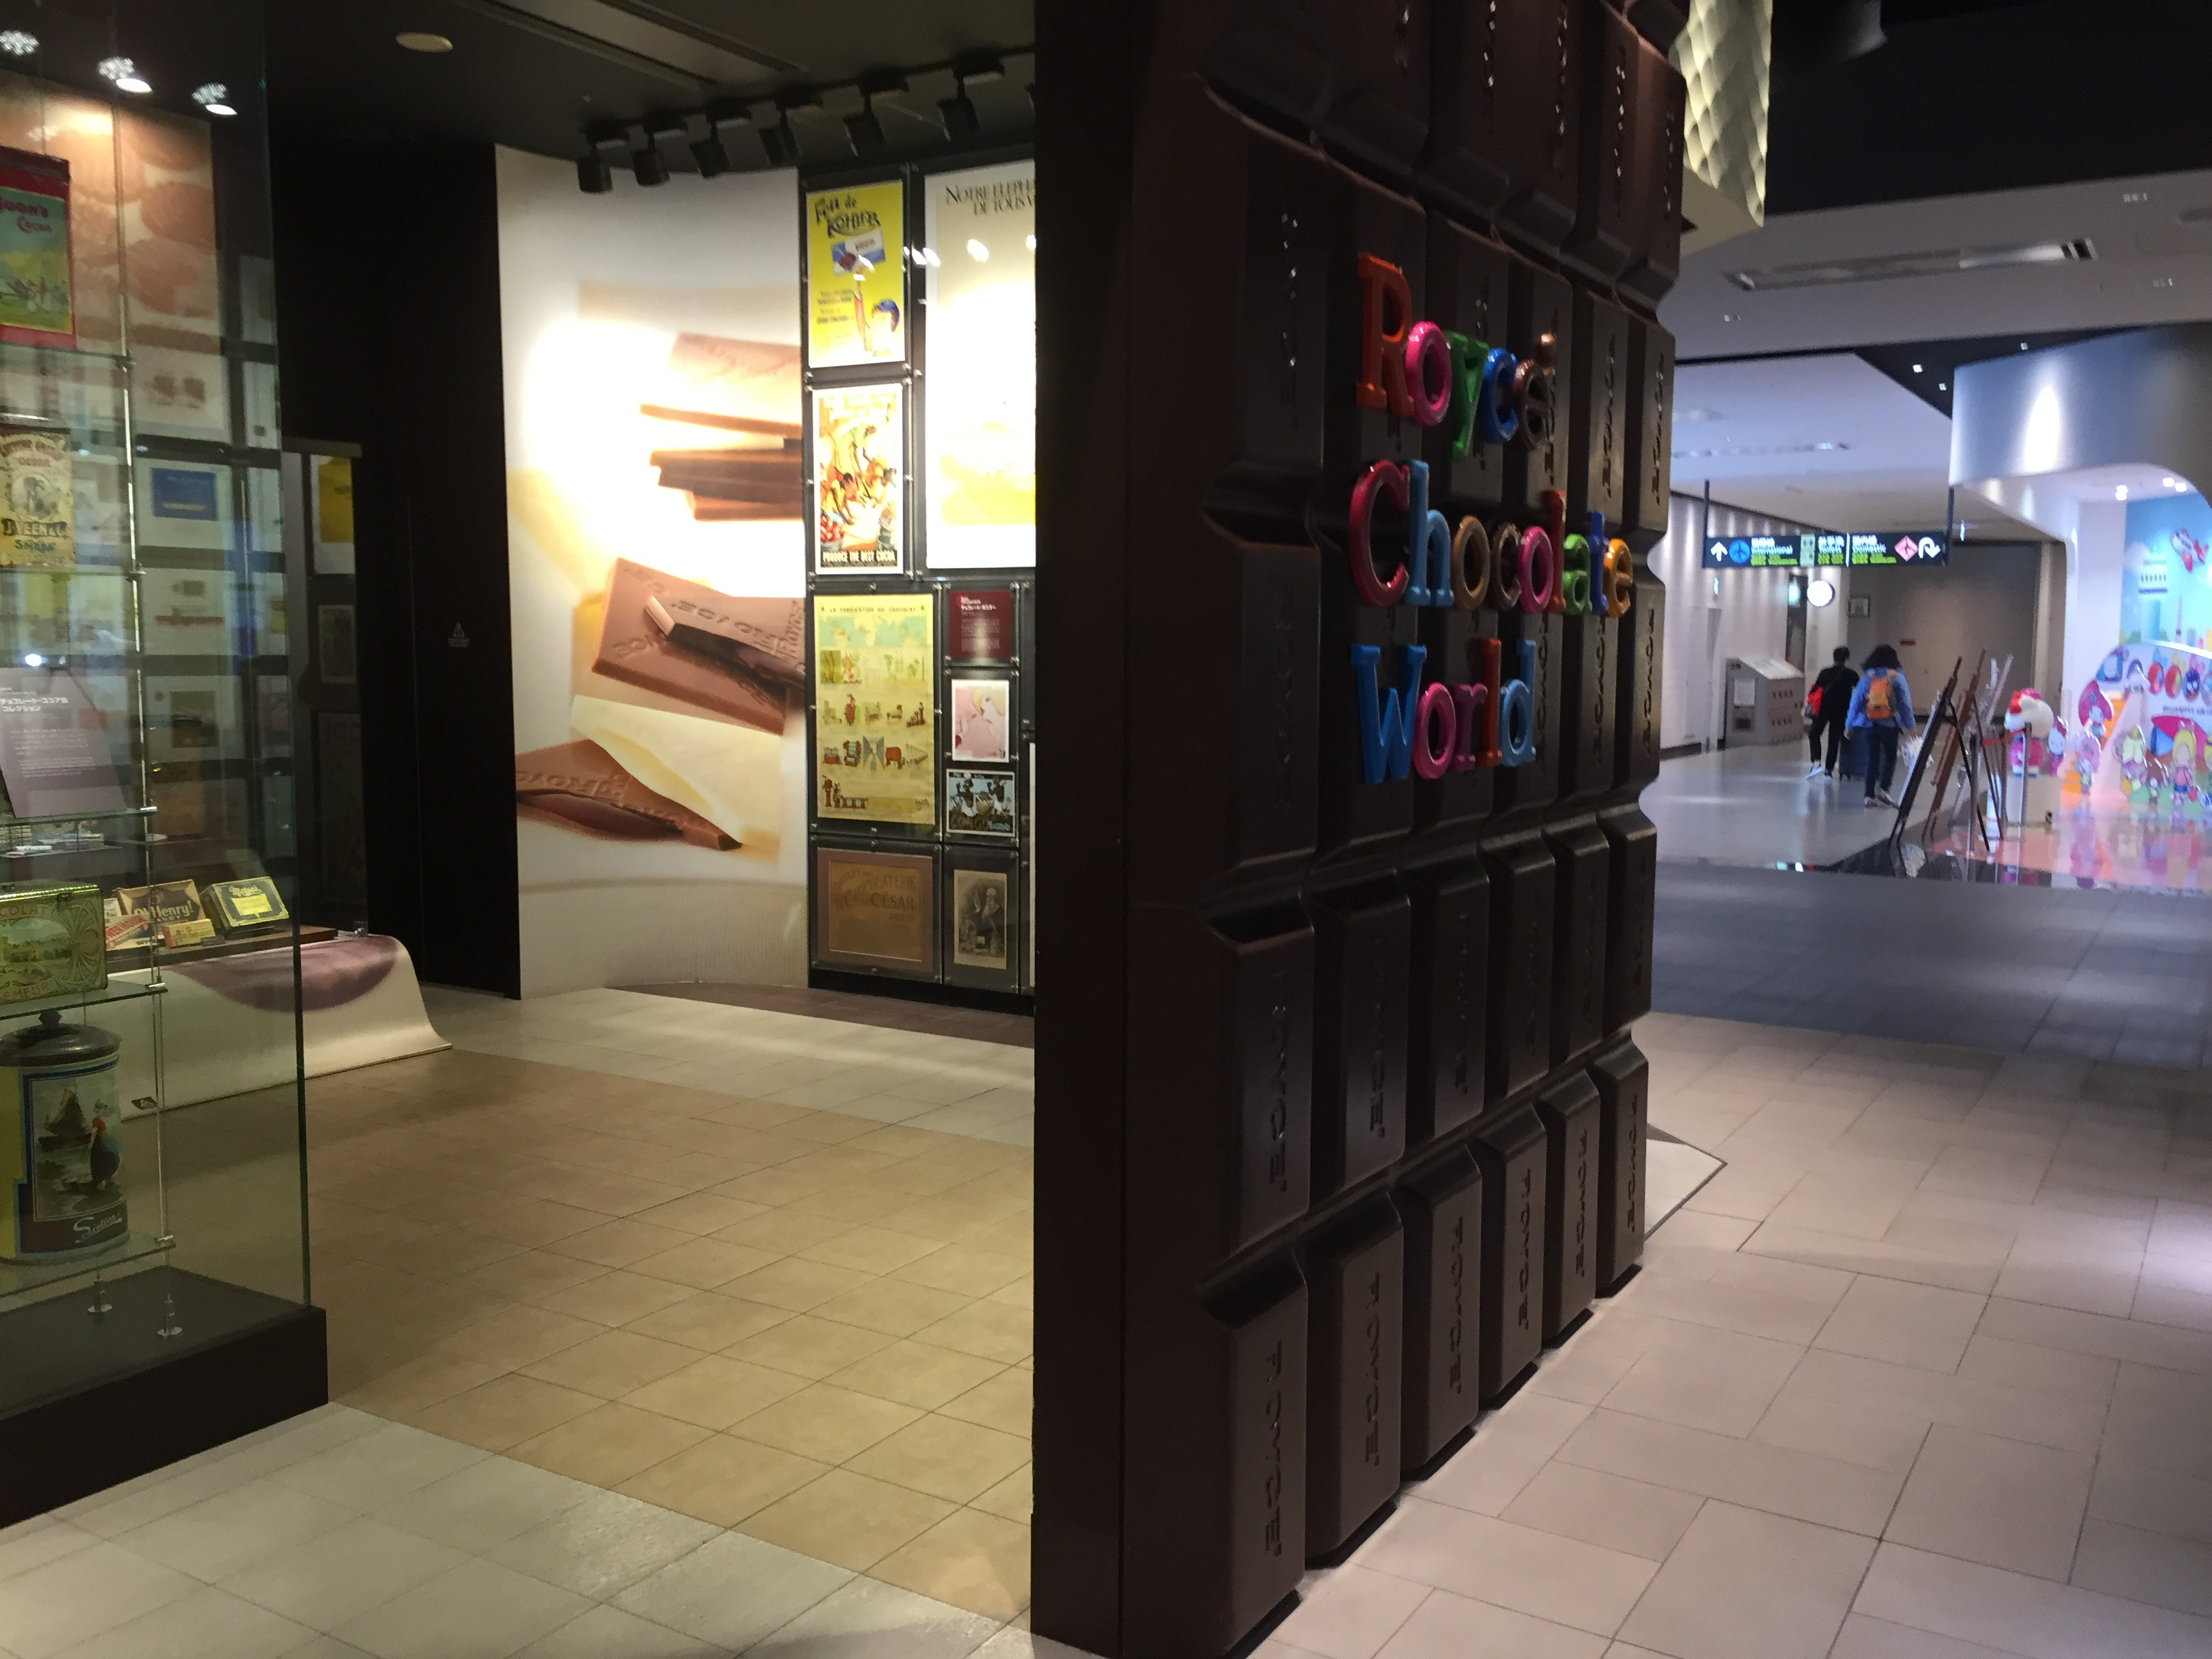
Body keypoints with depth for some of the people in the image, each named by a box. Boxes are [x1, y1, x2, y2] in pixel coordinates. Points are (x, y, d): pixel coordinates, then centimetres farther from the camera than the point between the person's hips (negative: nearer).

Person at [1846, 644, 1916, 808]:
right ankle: (1883, 789, -9)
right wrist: (1909, 724, 0)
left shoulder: (1866, 678, 2)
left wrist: (1849, 725, 12)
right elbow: (1905, 702, -4)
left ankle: (1870, 795, 6)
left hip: (1870, 724, 2)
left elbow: (1856, 701, 4)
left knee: (1872, 759, 8)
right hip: (1890, 725, -2)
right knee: (1890, 757, 10)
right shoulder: (1897, 677, -3)